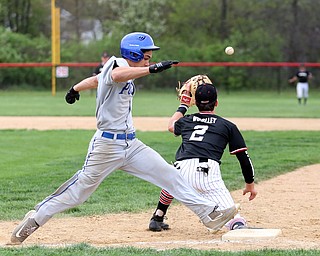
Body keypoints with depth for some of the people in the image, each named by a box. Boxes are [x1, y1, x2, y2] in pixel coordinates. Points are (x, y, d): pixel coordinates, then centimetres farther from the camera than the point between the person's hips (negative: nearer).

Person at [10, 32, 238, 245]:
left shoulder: (124, 72, 15)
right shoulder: (117, 63, -12)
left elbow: (95, 80, 32)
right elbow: (116, 75, -39)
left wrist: (75, 89, 50)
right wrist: (152, 69, -46)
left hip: (131, 145, 9)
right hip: (107, 145, -9)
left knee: (170, 175, -1)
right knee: (79, 190, -1)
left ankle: (208, 213, -3)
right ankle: (35, 219, 12)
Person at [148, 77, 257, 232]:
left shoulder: (186, 121, 26)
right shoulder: (228, 126, 19)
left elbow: (171, 126, 52)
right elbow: (244, 157, 17)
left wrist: (184, 104, 63)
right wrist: (250, 184, 27)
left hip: (183, 170, 3)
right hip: (209, 174, -3)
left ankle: (157, 219, 38)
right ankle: (238, 225, -42)